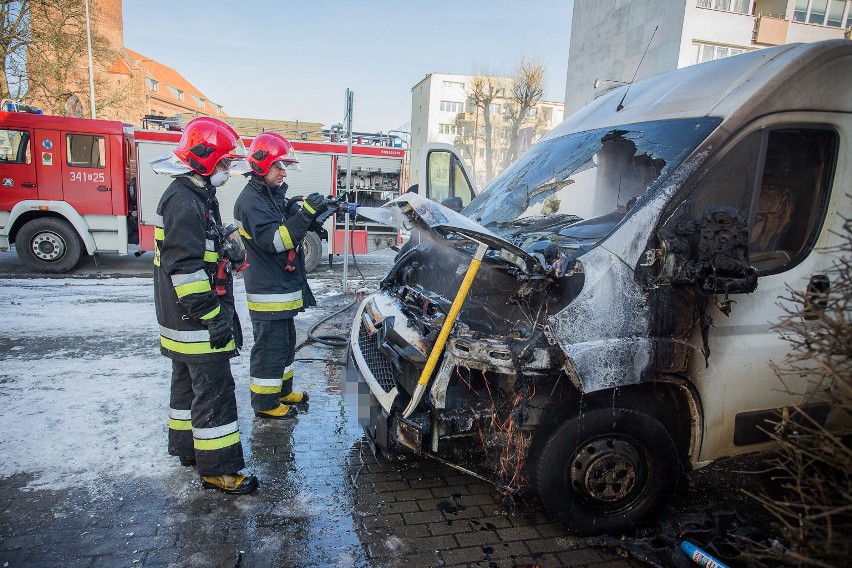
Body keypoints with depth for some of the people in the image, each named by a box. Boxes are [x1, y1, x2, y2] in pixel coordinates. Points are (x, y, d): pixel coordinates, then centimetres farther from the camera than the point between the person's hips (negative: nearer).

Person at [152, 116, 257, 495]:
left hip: (187, 322, 11)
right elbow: (185, 267, -26)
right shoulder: (184, 201, -19)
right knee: (215, 390, -5)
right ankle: (217, 468, 5)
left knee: (188, 383, 21)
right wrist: (213, 315, -24)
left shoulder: (195, 196, 15)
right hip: (196, 322, -11)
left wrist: (223, 290, 26)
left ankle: (187, 447, 36)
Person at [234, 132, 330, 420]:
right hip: (267, 292, -10)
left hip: (283, 288, 10)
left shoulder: (274, 196, 14)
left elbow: (291, 232, 15)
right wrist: (304, 215, -30)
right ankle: (265, 403, 13)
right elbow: (273, 240, -26)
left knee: (286, 343, 20)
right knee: (270, 347, 0)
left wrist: (313, 218, -4)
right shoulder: (250, 201, -16)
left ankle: (283, 391, 35)